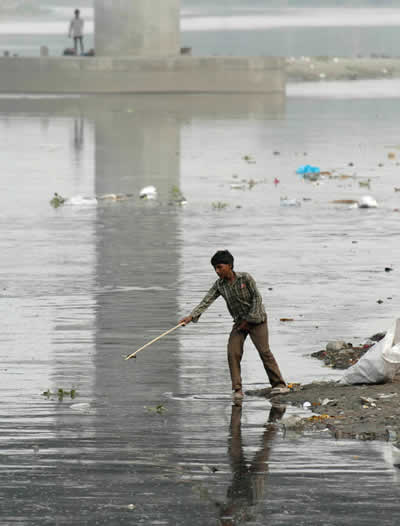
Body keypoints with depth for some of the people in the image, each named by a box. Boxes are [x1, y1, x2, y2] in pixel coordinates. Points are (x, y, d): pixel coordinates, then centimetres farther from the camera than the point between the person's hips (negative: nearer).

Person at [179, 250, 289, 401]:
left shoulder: (245, 278, -15)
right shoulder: (219, 285, -4)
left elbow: (257, 298, -13)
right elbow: (206, 301, -12)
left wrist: (249, 320, -14)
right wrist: (191, 316, -26)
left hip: (256, 319, -4)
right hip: (239, 321, 4)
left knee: (264, 351, -10)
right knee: (233, 353, -10)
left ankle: (279, 384, -1)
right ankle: (237, 389, -5)